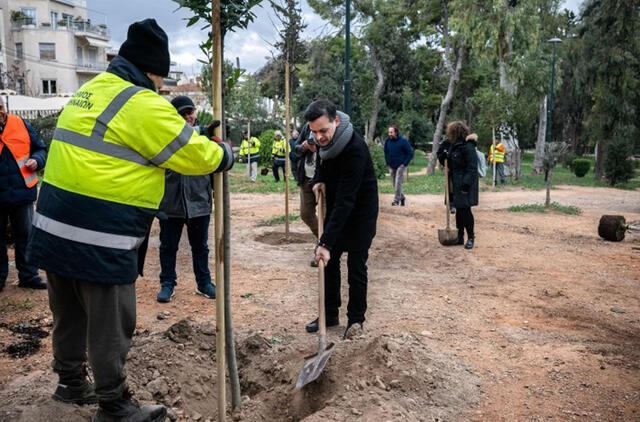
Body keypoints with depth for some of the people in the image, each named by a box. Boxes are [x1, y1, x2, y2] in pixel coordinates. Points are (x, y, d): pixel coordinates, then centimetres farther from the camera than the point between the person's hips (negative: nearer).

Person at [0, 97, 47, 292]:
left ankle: (28, 275, 20)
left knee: (25, 235, 9)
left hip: (22, 193, 1)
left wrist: (36, 160, -9)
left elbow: (40, 148, 11)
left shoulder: (21, 124, 2)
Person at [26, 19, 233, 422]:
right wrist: (225, 154, 9)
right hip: (99, 237, -9)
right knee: (110, 325, 6)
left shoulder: (90, 92, 14)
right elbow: (196, 155, -11)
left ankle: (71, 382, 42)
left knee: (69, 313, 23)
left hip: (57, 226, 9)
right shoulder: (143, 105, -15)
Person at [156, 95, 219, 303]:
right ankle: (167, 284, 24)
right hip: (171, 202, -2)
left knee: (200, 246, 14)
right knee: (168, 246, 10)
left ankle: (204, 283, 28)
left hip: (199, 200, 2)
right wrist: (203, 131, -29)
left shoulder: (205, 134, 5)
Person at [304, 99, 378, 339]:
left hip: (360, 212, -7)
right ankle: (330, 314, 23)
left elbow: (345, 200, -37)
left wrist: (326, 242, -40)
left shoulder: (354, 148, -34)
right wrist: (319, 180, -7)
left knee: (356, 267, 0)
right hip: (336, 207, 7)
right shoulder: (325, 140, -9)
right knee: (329, 261, 10)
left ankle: (356, 319, 18)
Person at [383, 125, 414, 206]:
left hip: (401, 165, -5)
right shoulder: (387, 141, -1)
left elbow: (410, 153, -7)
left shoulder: (403, 141, -13)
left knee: (398, 182, -14)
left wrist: (405, 163, -11)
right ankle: (402, 197, 25)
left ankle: (396, 200, -7)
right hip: (392, 166, 5)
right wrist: (388, 162, 10)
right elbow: (386, 152, 18)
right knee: (394, 184, 7)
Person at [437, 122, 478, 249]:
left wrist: (466, 185, -23)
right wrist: (443, 155, -3)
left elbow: (472, 168, -20)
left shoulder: (468, 147, -17)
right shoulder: (452, 145, 10)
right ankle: (460, 237, 22)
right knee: (459, 210, 13)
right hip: (455, 184, 8)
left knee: (465, 210, -2)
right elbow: (442, 158, 21)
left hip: (465, 185, -8)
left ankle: (470, 238, 11)